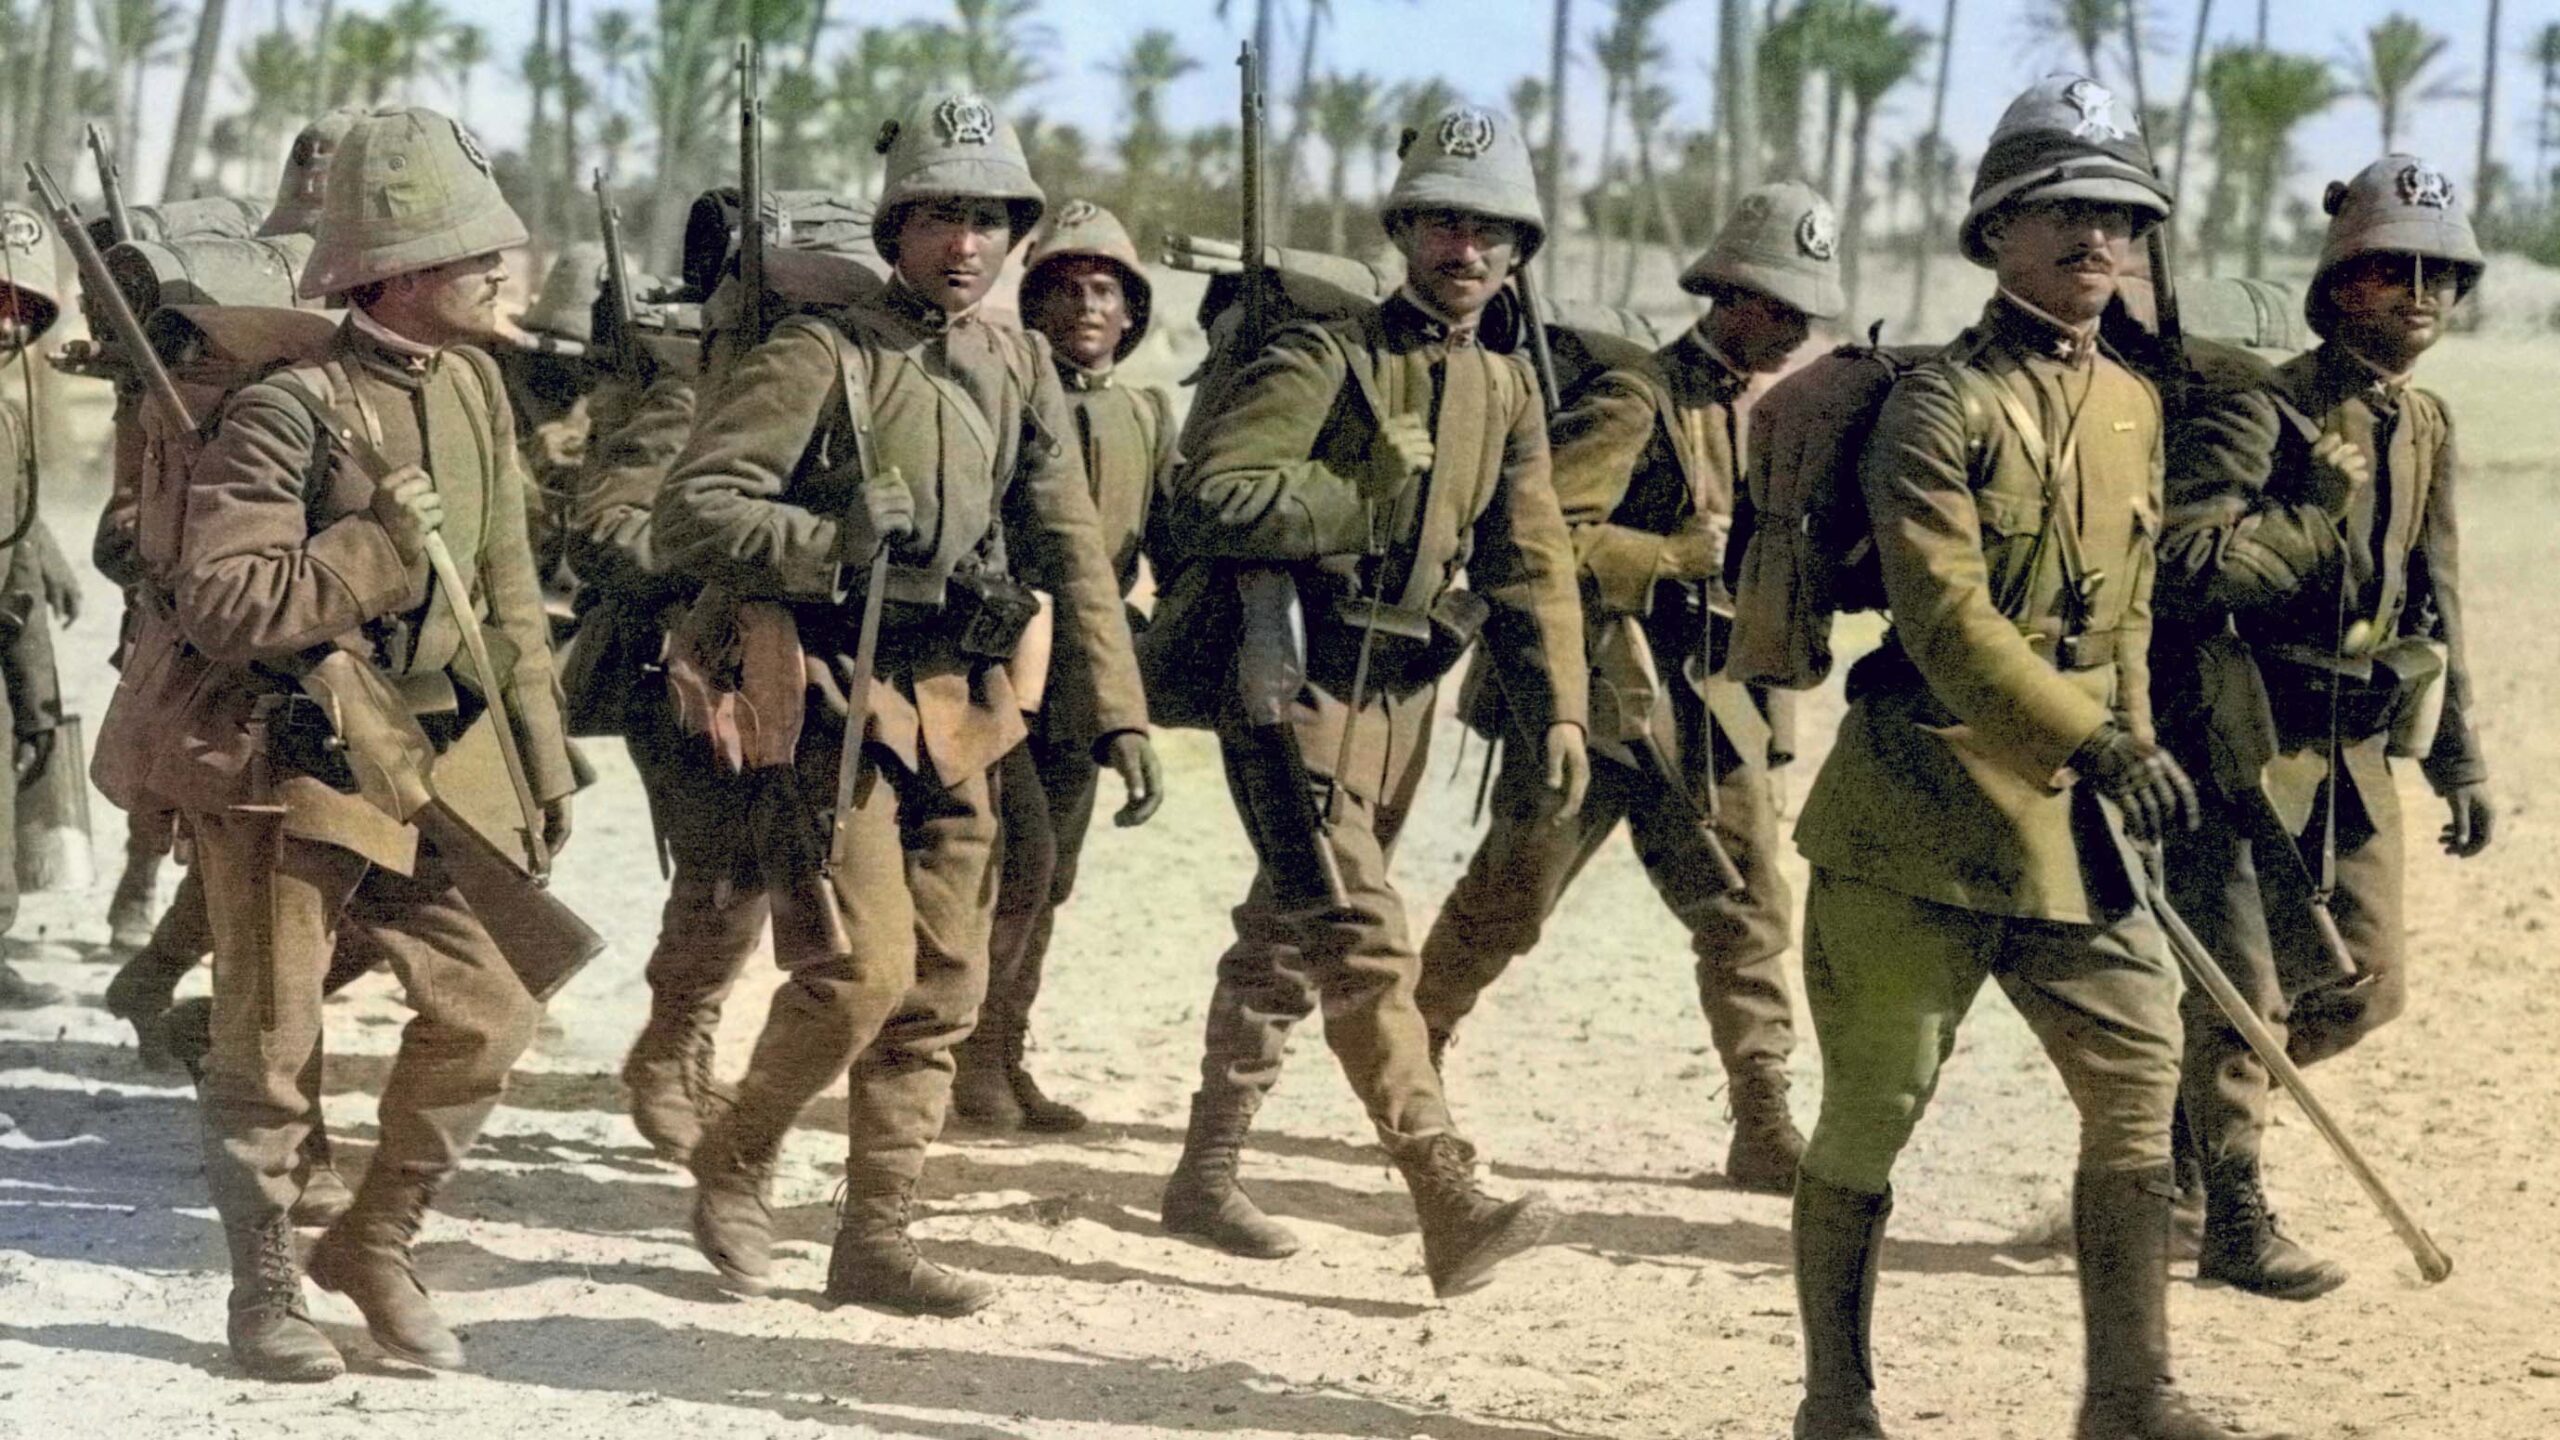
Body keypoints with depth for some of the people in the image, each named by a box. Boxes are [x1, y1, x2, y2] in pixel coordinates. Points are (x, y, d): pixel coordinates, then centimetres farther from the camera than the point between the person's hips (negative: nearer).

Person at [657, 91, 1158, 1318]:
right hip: (834, 703, -6)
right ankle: (732, 1164, 10)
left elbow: (1073, 554, 13)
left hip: (957, 712, 6)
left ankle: (876, 1238, 15)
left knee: (943, 988, 6)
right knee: (861, 967, -14)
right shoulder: (822, 356, -8)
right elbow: (691, 515, -13)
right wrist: (839, 546, -24)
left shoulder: (1019, 370, 11)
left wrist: (1119, 715, 7)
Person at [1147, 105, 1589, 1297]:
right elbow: (1210, 496, -21)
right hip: (1294, 681, -7)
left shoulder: (1509, 396, 10)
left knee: (1289, 941, 16)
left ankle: (1207, 1175, 28)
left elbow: (1532, 567, 8)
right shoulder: (1327, 359, -10)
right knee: (1365, 943, -16)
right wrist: (1378, 505, -19)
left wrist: (1556, 711, -4)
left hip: (1402, 696, 7)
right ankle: (1451, 1208, -20)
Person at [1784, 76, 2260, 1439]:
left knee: (2138, 1083, -1)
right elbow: (1947, 619, -22)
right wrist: (2101, 747, -28)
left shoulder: (2133, 408, 12)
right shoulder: (1941, 403, -11)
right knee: (1872, 1110, 2)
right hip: (1916, 811, -6)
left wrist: (2129, 759, 18)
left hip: (2071, 816, 6)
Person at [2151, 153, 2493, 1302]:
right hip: (2243, 741, -8)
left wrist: (2460, 763, 17)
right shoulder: (2270, 409, -13)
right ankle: (2234, 1220, 9)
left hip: (2356, 749, 8)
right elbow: (2185, 554, -27)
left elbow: (2436, 605, 18)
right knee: (2244, 988, -2)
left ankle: (2185, 1094, 29)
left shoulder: (2424, 429, 12)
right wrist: (2326, 535, -20)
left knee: (2363, 987, 9)